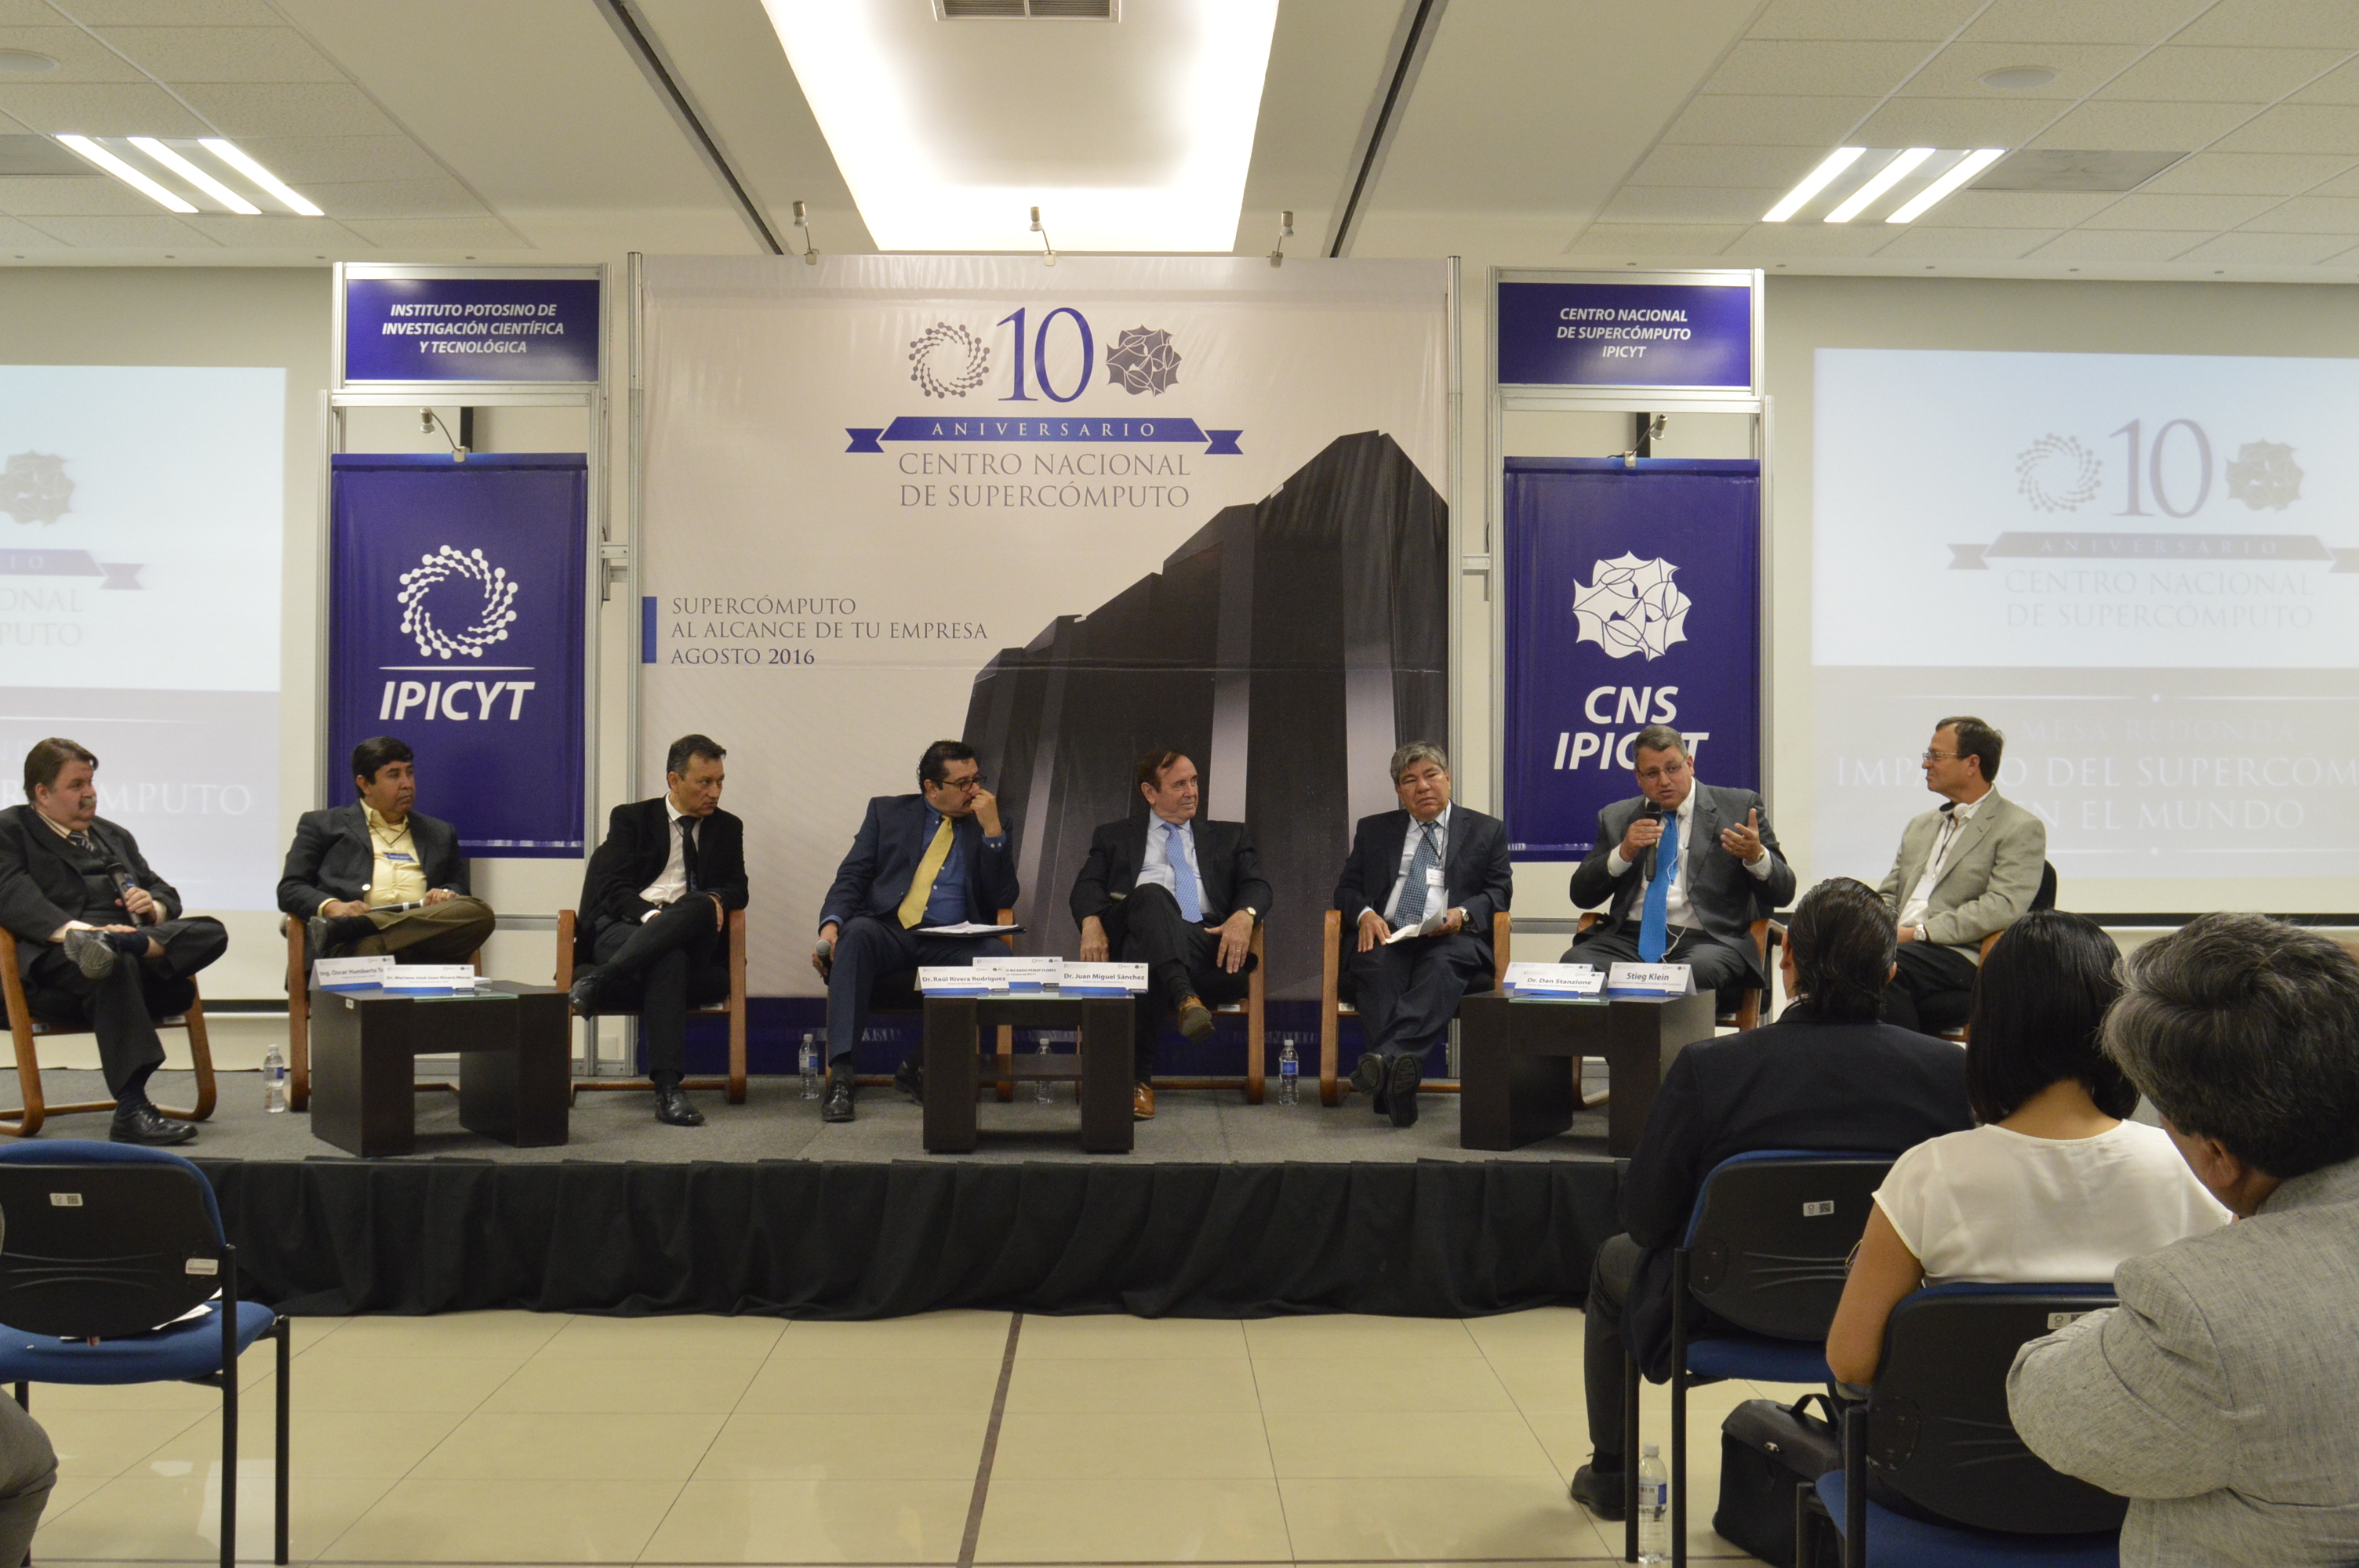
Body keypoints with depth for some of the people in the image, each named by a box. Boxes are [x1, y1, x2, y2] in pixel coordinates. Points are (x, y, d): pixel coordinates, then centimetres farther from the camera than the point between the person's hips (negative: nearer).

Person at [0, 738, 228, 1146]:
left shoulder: (115, 836, 32)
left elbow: (166, 894, 28)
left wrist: (154, 907, 0)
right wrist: (75, 928, -27)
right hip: (52, 965, -6)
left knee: (210, 932, -21)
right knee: (116, 965, -40)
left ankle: (118, 944, -48)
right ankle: (131, 1109, -50)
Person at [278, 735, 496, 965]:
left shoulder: (440, 833, 33)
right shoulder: (322, 825, 24)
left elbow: (461, 887, 31)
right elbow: (289, 889, 14)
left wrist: (447, 894, 4)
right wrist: (331, 907, -10)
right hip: (351, 945, -5)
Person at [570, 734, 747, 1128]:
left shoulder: (727, 828, 24)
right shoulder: (631, 818, 16)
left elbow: (737, 889, 14)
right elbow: (613, 889, 2)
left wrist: (716, 900, -13)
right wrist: (650, 914, -21)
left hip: (689, 939, 2)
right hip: (623, 929, -2)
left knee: (701, 907, -39)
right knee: (668, 959, -42)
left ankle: (595, 983, -44)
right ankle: (667, 1088, -50)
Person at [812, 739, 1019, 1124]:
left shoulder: (987, 826, 17)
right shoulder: (887, 811, 17)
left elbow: (1004, 899, 6)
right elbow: (851, 877, 8)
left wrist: (992, 830, -3)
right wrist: (831, 924, -13)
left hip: (952, 942, 1)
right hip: (888, 932, -1)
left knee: (994, 955, -31)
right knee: (856, 932, -35)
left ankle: (920, 1066, -21)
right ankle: (840, 1075, -38)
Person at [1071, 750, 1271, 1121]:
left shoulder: (1230, 837, 29)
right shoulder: (1114, 837, 28)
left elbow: (1256, 886, 13)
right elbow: (1087, 885, 12)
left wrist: (1244, 914, -13)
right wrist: (1091, 921, -12)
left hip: (1206, 942, 1)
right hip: (1132, 935, -1)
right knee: (1151, 894, -36)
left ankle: (1139, 1077, -35)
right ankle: (1184, 998, -55)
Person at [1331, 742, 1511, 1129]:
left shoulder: (1487, 831, 20)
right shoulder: (1373, 830, 25)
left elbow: (1499, 891, 11)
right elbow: (1346, 888, 19)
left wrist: (1463, 913, -11)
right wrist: (1365, 914, -5)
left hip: (1452, 938, -1)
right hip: (1387, 934, 2)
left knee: (1441, 967, -38)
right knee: (1377, 966, -35)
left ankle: (1386, 1058, -58)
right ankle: (1399, 1074, -52)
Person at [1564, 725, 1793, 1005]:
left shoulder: (1739, 807, 12)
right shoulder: (1616, 818, 19)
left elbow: (1782, 893, 6)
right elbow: (1580, 895, 13)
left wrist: (1756, 857, -16)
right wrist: (1623, 853, -4)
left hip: (1706, 940, -3)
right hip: (1630, 938, 3)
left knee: (1692, 973, -38)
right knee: (1574, 964, -28)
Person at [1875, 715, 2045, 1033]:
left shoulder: (2021, 829, 3)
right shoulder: (1921, 826, 27)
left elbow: (2002, 907, -11)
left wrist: (1920, 932, -17)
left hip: (1962, 959, -6)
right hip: (1899, 948, 6)